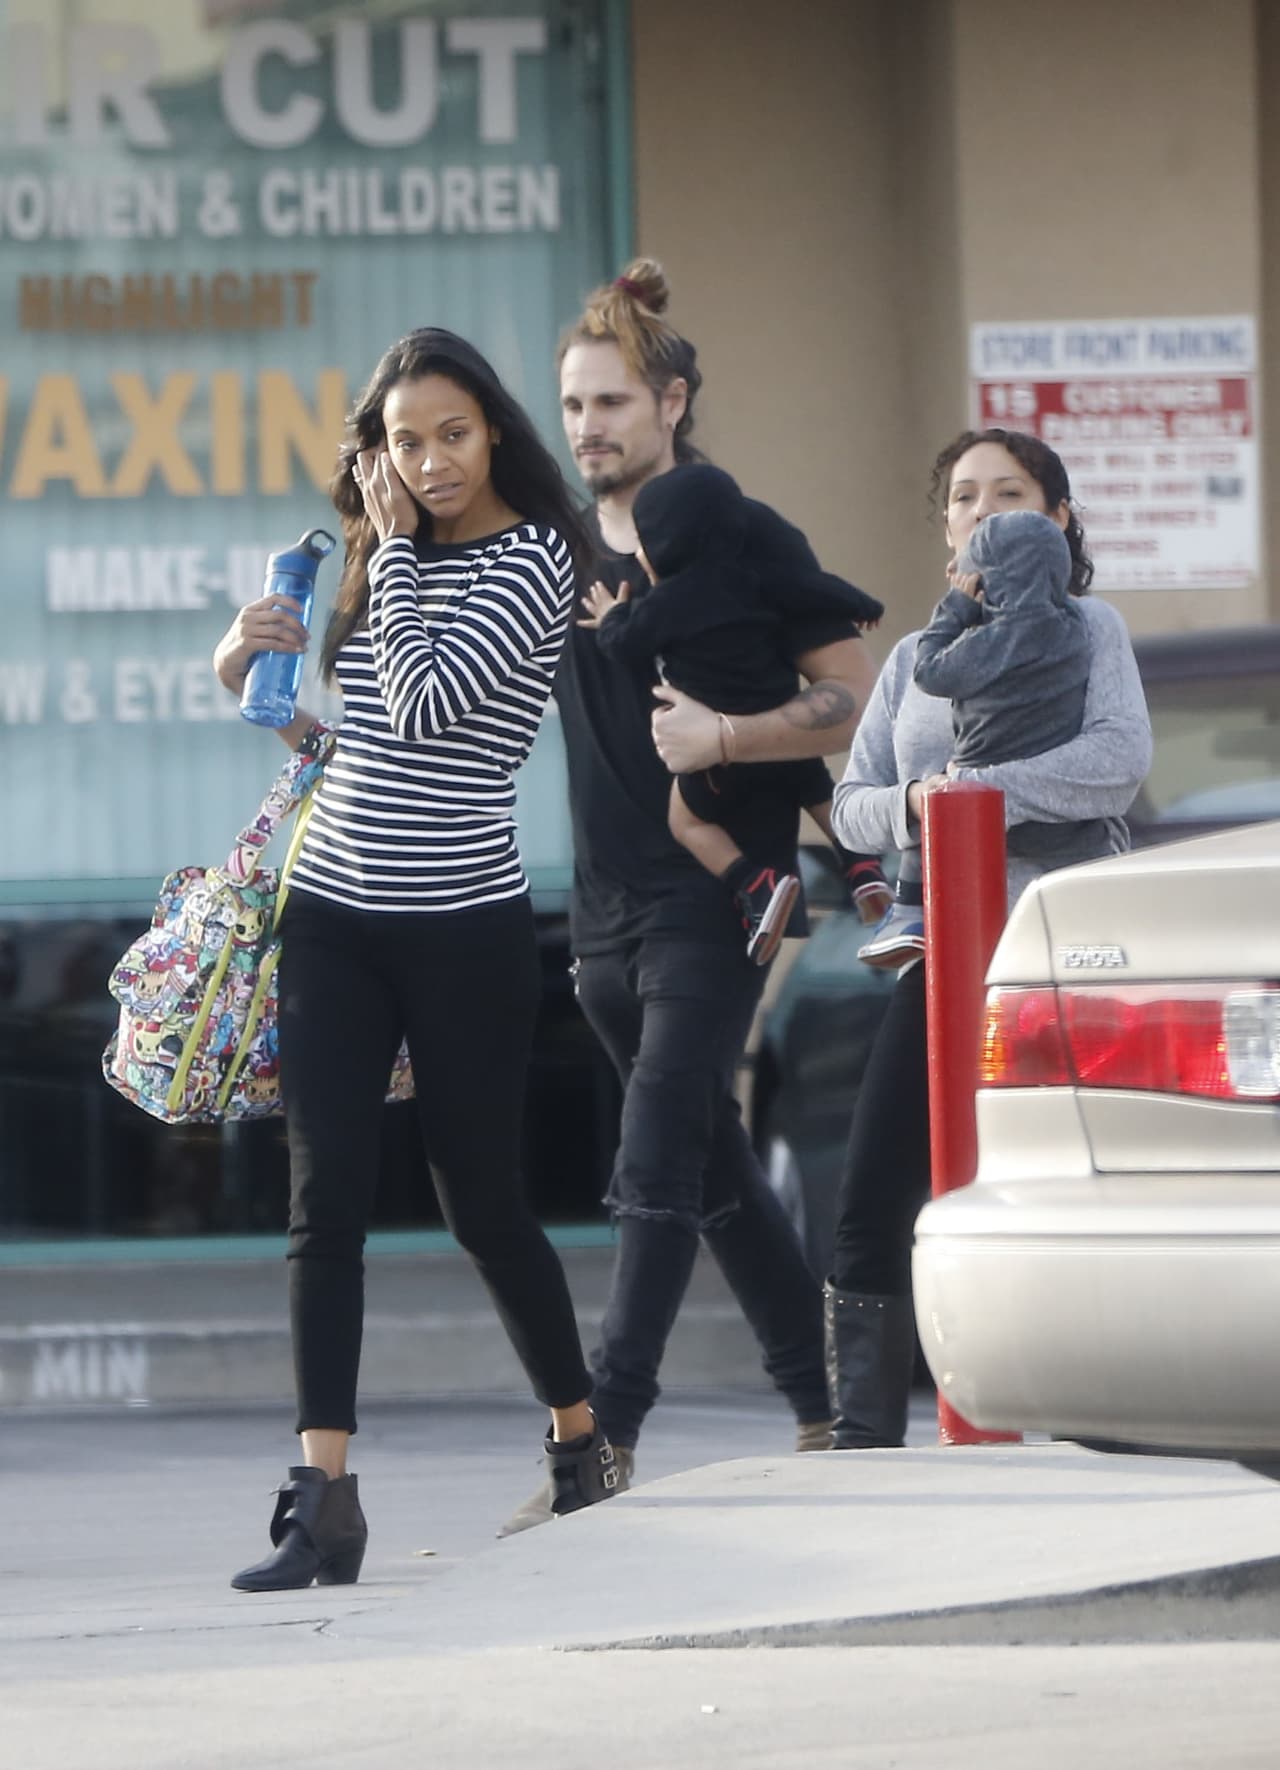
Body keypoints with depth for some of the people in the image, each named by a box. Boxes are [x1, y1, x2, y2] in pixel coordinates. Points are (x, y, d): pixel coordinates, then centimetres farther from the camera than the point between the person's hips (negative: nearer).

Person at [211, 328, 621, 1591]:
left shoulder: (531, 558, -8)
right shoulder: (385, 558, 12)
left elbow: (427, 703, -20)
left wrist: (394, 545, -11)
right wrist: (257, 667, 6)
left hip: (464, 922, -5)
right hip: (334, 910, 5)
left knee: (482, 1202, 4)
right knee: (325, 1200, -5)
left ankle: (582, 1440, 25)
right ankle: (323, 1499, -10)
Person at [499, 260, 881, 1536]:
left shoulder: (744, 542, -6)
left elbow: (857, 698, -7)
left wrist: (723, 736, -22)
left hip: (715, 903, -6)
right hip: (606, 910, 7)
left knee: (657, 1169, -14)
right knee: (714, 1173, 13)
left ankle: (605, 1442, -18)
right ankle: (828, 1406, 24)